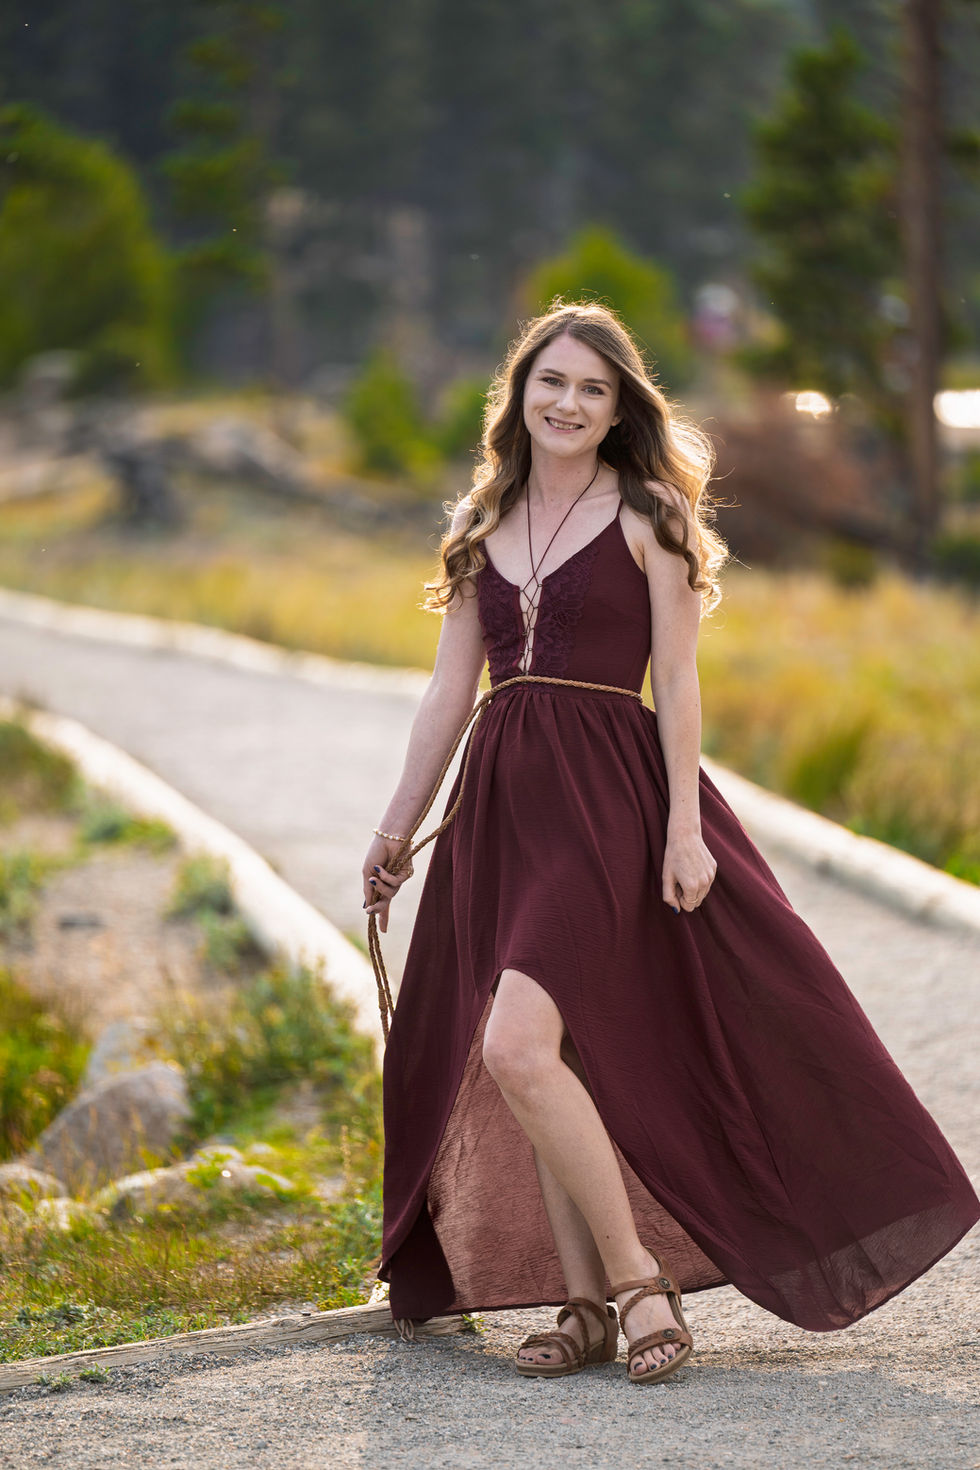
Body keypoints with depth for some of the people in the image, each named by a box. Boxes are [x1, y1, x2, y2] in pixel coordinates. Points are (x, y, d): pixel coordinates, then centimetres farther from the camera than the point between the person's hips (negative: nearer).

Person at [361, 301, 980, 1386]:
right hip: (499, 805, 6)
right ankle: (586, 1306, 13)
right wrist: (395, 830, 16)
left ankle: (640, 1278, -7)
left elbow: (677, 684, -4)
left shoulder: (645, 519, 0)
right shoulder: (481, 529, 14)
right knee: (535, 1069, 4)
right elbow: (448, 695, 17)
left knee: (521, 1049, -19)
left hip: (606, 800, -6)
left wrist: (683, 829, -11)